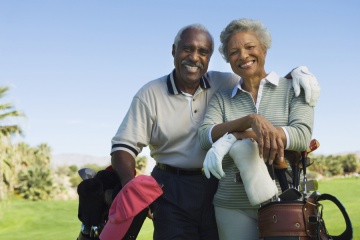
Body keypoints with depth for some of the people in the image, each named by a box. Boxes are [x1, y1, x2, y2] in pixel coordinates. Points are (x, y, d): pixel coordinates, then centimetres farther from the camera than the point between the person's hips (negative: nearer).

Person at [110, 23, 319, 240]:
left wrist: (297, 74, -14)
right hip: (172, 191, -2)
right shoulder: (150, 94, -5)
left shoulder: (224, 84, -1)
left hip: (220, 188, 2)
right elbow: (124, 146, -7)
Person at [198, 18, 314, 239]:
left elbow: (302, 135, -10)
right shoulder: (221, 99, 10)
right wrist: (250, 120, -22)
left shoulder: (293, 88, 5)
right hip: (233, 206, 1)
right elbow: (205, 137, -6)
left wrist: (242, 136, -16)